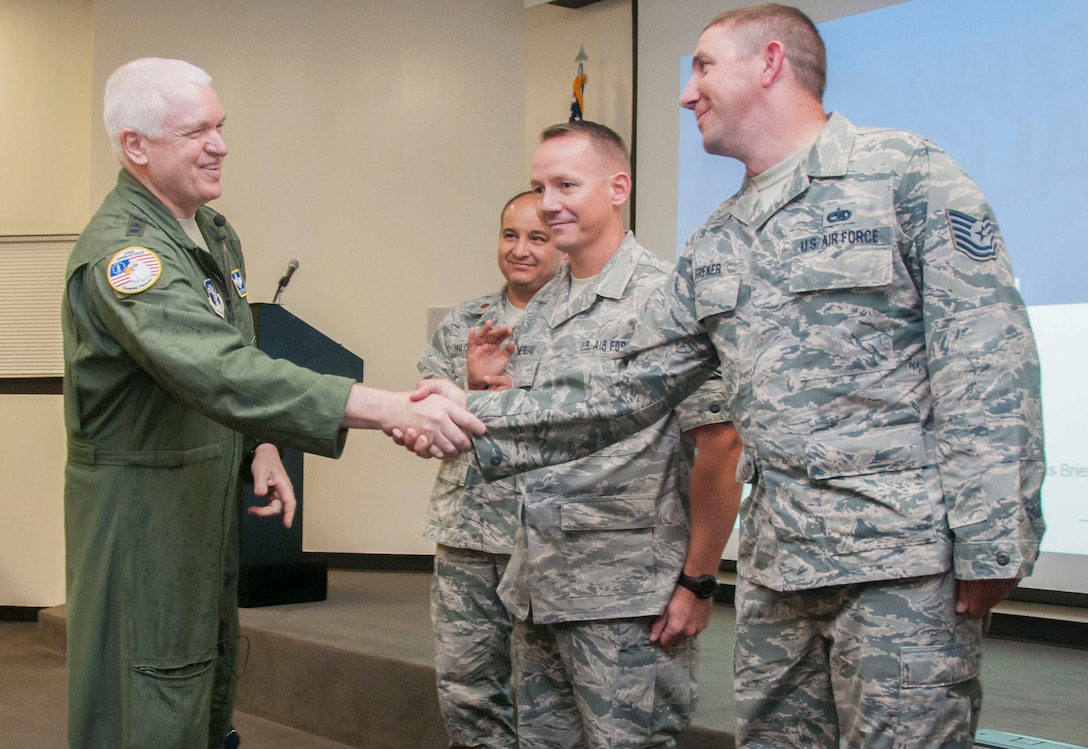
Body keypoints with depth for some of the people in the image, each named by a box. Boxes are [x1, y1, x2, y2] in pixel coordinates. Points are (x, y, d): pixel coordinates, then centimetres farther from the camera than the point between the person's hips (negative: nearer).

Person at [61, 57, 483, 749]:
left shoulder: (215, 231, 7)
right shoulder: (120, 251, -25)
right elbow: (221, 373, -38)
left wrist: (261, 447, 2)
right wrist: (390, 409, -45)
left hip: (212, 490, 9)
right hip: (140, 502, -9)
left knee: (213, 674, 18)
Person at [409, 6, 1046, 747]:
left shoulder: (908, 175, -4)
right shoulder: (714, 247, 16)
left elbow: (990, 366, -10)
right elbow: (632, 393, 16)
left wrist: (991, 545, -16)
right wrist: (479, 416, 9)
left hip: (901, 552, -6)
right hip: (776, 560, 7)